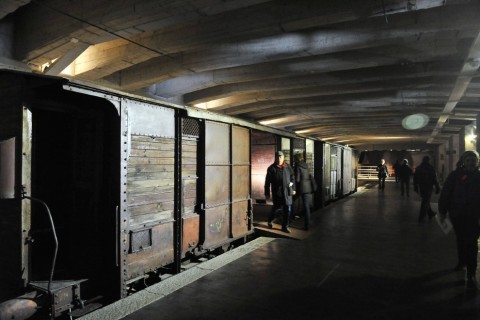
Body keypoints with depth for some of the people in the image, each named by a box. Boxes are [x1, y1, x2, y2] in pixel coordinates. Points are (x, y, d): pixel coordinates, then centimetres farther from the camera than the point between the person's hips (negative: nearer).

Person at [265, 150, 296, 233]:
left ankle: (285, 227, 15)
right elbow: (267, 182, -2)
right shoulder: (271, 168, -3)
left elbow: (292, 178, 15)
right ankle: (270, 220, 32)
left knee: (287, 209, 3)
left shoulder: (288, 167, 7)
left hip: (287, 191, 3)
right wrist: (267, 193, -3)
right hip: (276, 191, -3)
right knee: (277, 207, 2)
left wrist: (293, 189, 13)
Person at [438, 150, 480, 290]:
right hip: (457, 214, 1)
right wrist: (442, 211, -7)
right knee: (461, 239, 20)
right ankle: (462, 261, 42)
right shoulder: (455, 175, -6)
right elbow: (445, 193, -6)